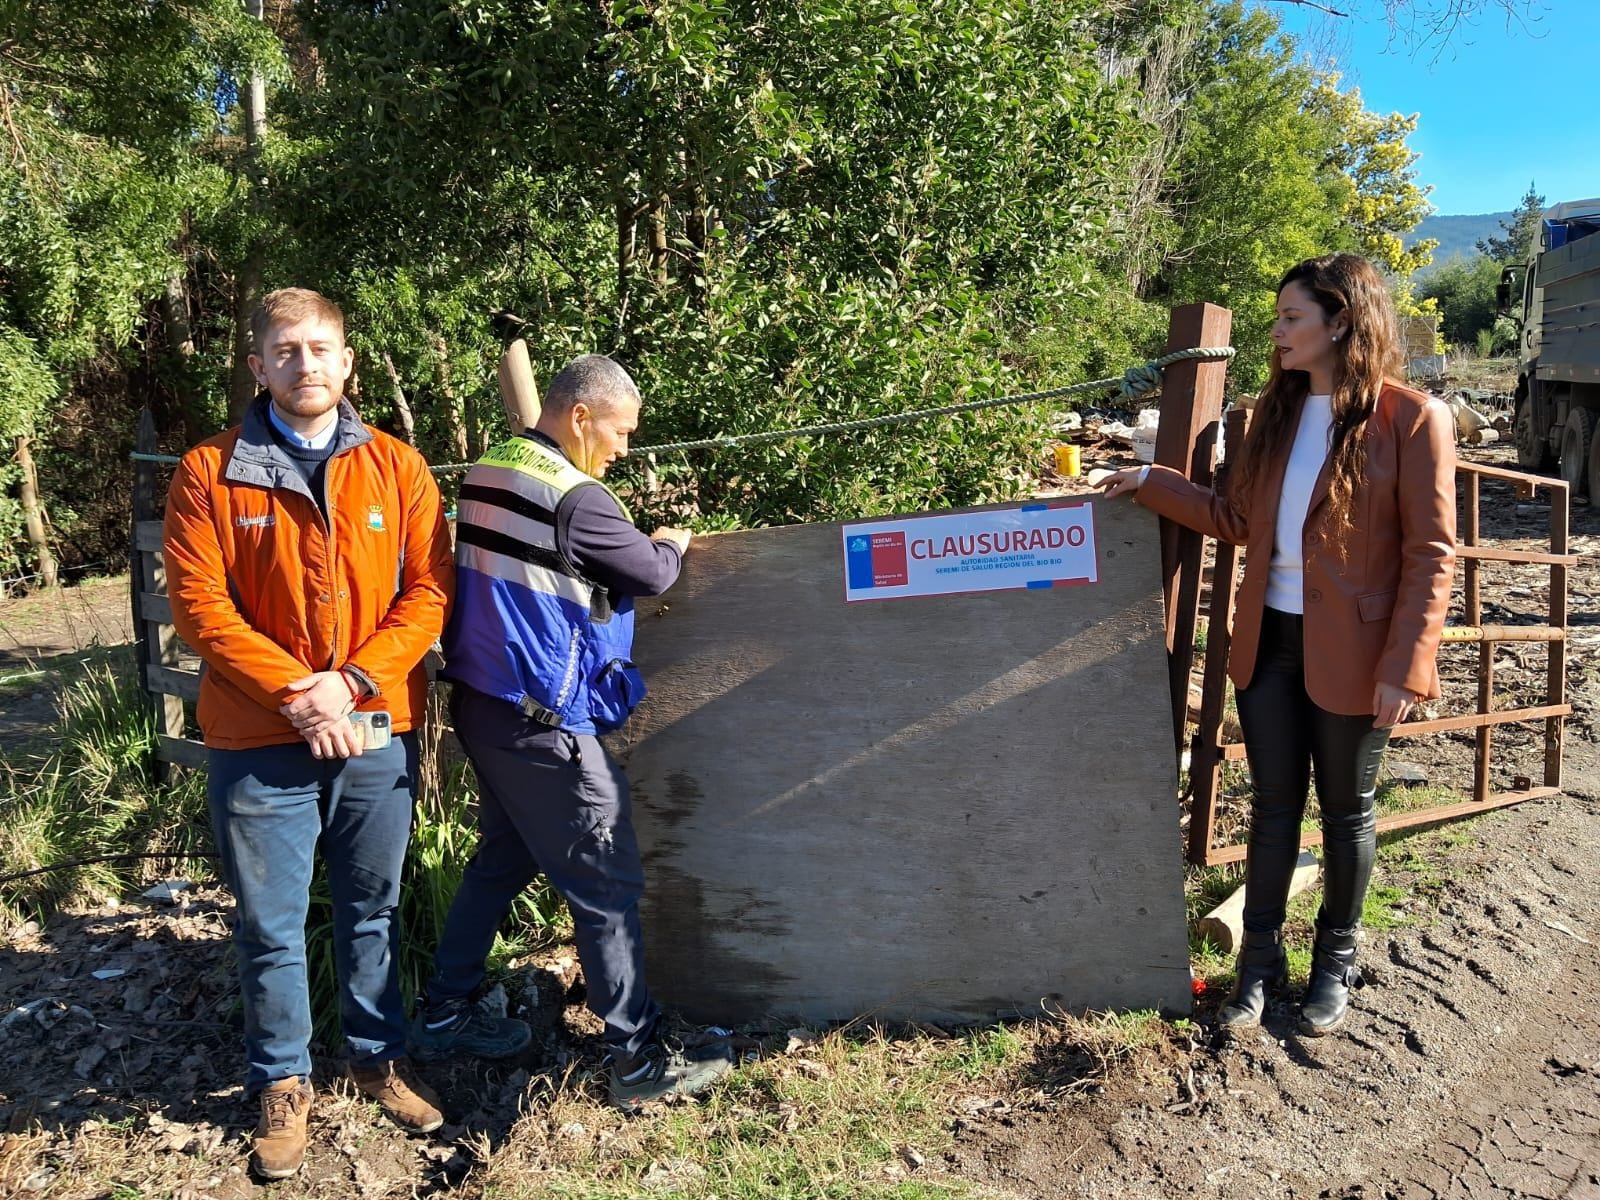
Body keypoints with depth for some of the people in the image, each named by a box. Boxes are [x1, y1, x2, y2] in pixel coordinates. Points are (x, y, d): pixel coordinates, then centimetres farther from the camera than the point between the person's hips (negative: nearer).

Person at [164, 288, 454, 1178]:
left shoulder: (397, 467, 2)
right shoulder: (210, 473, -2)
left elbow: (429, 591, -2)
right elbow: (200, 605, -8)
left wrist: (353, 682, -13)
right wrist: (296, 692, -15)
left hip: (379, 734, 2)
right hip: (261, 741, -1)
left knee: (373, 910, 16)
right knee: (270, 926, 10)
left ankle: (380, 1056, 35)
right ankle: (283, 1082, 30)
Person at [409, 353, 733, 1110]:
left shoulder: (485, 473, 8)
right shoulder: (575, 497, -18)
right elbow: (651, 574, -8)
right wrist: (673, 543, 14)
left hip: (482, 703, 9)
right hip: (541, 722, -9)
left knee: (503, 859, 23)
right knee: (607, 886, 0)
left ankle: (444, 1014, 33)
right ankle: (639, 1059, 9)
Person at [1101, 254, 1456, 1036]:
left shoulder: (1413, 419, -11)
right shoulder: (1276, 411, 7)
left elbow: (1430, 553, -12)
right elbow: (1239, 520, 10)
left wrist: (1403, 665, -15)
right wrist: (1152, 484, 3)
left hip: (1351, 651, -4)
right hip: (1269, 641, 5)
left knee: (1344, 810, 13)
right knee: (1273, 803, 13)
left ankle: (1336, 963, 32)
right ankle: (1260, 958, 27)